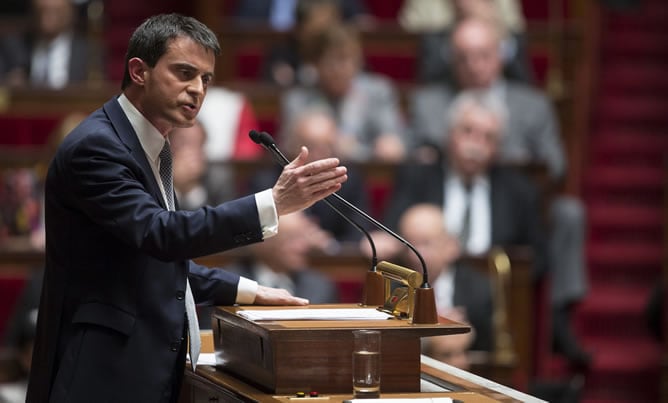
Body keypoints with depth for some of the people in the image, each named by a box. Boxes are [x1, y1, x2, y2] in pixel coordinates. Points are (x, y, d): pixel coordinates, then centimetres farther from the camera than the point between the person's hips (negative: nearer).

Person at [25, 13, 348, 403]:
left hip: (149, 370, 9)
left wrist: (246, 290, 15)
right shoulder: (94, 147, -15)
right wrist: (275, 203, -32)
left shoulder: (151, 148, 15)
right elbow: (161, 233, -27)